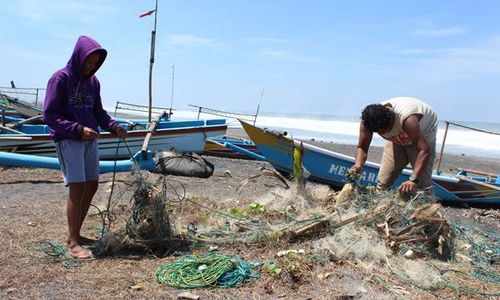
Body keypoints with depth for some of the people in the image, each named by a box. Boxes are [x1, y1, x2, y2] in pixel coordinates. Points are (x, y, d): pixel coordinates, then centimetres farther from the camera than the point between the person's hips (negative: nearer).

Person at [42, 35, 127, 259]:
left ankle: (76, 234, 21)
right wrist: (78, 129, -21)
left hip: (90, 140, 7)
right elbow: (49, 115, -11)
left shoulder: (93, 81, 10)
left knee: (92, 186, 7)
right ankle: (73, 242, 2)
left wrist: (113, 126, -2)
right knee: (77, 188, -10)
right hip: (68, 141, -7)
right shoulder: (61, 78, -8)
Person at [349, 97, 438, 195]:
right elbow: (362, 147, -18)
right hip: (397, 140, 5)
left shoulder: (407, 120, -44)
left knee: (422, 182, -16)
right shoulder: (369, 120, -29)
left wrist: (413, 180, -55)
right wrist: (358, 165, -40)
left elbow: (424, 150, -46)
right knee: (383, 182, -1)